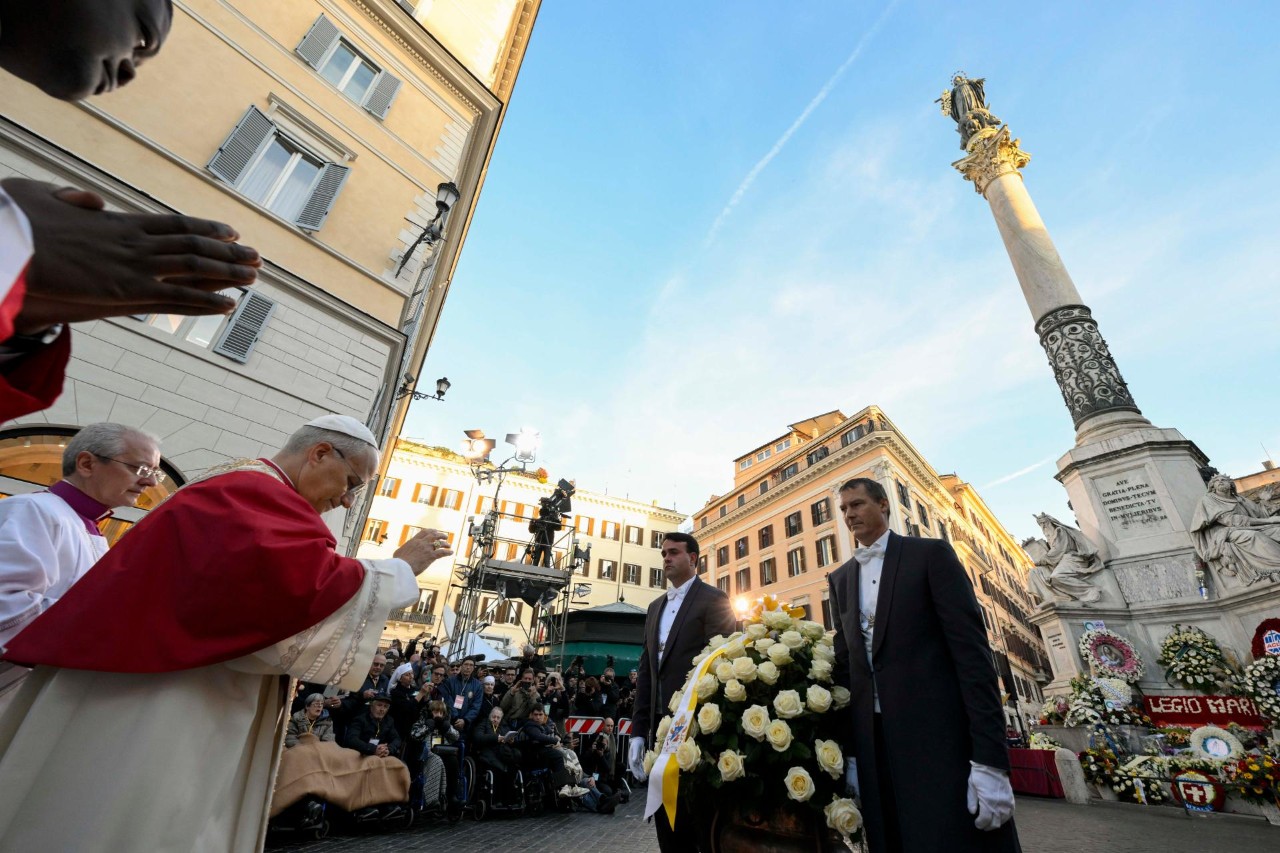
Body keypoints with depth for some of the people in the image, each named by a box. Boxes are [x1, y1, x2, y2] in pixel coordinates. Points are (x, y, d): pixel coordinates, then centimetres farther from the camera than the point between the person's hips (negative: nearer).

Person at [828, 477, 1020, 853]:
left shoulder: (931, 554, -2)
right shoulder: (840, 578, 12)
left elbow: (971, 648, -9)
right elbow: (845, 662, 12)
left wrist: (989, 758, -16)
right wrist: (849, 750, 7)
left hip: (940, 734, -4)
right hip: (874, 740, 5)